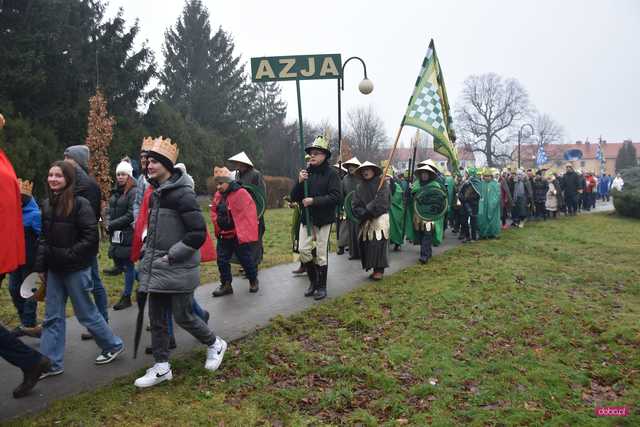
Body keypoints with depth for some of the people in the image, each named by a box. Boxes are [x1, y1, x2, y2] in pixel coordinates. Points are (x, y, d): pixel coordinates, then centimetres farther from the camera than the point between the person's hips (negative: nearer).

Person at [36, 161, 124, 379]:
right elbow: (43, 238, 12)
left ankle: (113, 345, 25)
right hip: (54, 270, 6)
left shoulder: (80, 204, -14)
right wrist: (40, 266, 7)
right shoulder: (46, 205, 6)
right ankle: (51, 362, 20)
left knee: (86, 313, 6)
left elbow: (91, 237, -16)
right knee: (52, 316, 10)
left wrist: (68, 255, -18)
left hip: (76, 269, -6)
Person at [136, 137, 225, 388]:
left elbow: (198, 233, -22)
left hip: (178, 270, -8)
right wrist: (148, 253, 13)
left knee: (183, 317, 4)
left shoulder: (182, 194, -18)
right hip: (157, 269, 8)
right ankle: (161, 367, 25)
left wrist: (172, 255, -18)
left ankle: (215, 344, 29)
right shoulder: (156, 194, 10)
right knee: (157, 318, 12)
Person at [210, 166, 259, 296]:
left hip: (239, 235, -6)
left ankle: (253, 281, 27)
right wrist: (217, 224, 8)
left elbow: (250, 214, -16)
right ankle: (226, 285, 21)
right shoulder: (218, 195, 5)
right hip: (224, 235, 6)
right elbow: (214, 211, 20)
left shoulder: (241, 193, -16)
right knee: (222, 260, 9)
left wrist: (245, 231, -15)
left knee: (245, 259, 7)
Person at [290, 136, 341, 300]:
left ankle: (322, 286, 17)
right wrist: (299, 182, -12)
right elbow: (294, 197, 6)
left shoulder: (331, 174, -8)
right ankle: (313, 281, 24)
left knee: (321, 254, 3)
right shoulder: (306, 173, 7)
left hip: (324, 220, -5)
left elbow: (336, 197, -18)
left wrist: (314, 200, -21)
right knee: (303, 250, 3)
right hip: (306, 218, 5)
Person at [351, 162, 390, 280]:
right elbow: (355, 204, 6)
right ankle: (374, 268, 10)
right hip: (365, 221, 5)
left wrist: (367, 211, -12)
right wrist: (363, 214, -11)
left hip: (380, 218, -5)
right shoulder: (360, 187, 12)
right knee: (366, 244, 1)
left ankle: (379, 270, -4)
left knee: (378, 243, -11)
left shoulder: (382, 183, -3)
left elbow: (380, 201, -14)